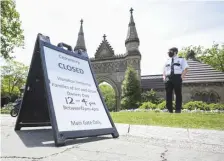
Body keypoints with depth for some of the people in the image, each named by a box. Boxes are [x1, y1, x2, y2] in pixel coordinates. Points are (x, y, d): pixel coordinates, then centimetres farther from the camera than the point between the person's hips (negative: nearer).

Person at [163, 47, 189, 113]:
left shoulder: (181, 59, 12)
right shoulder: (167, 61, 23)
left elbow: (186, 69, 3)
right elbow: (164, 70, 26)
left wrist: (181, 77, -10)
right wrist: (164, 77, 8)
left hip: (177, 77, -3)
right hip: (168, 79, 4)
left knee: (178, 94, -3)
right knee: (168, 94, 0)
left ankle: (178, 109, 4)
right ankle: (169, 109, 8)